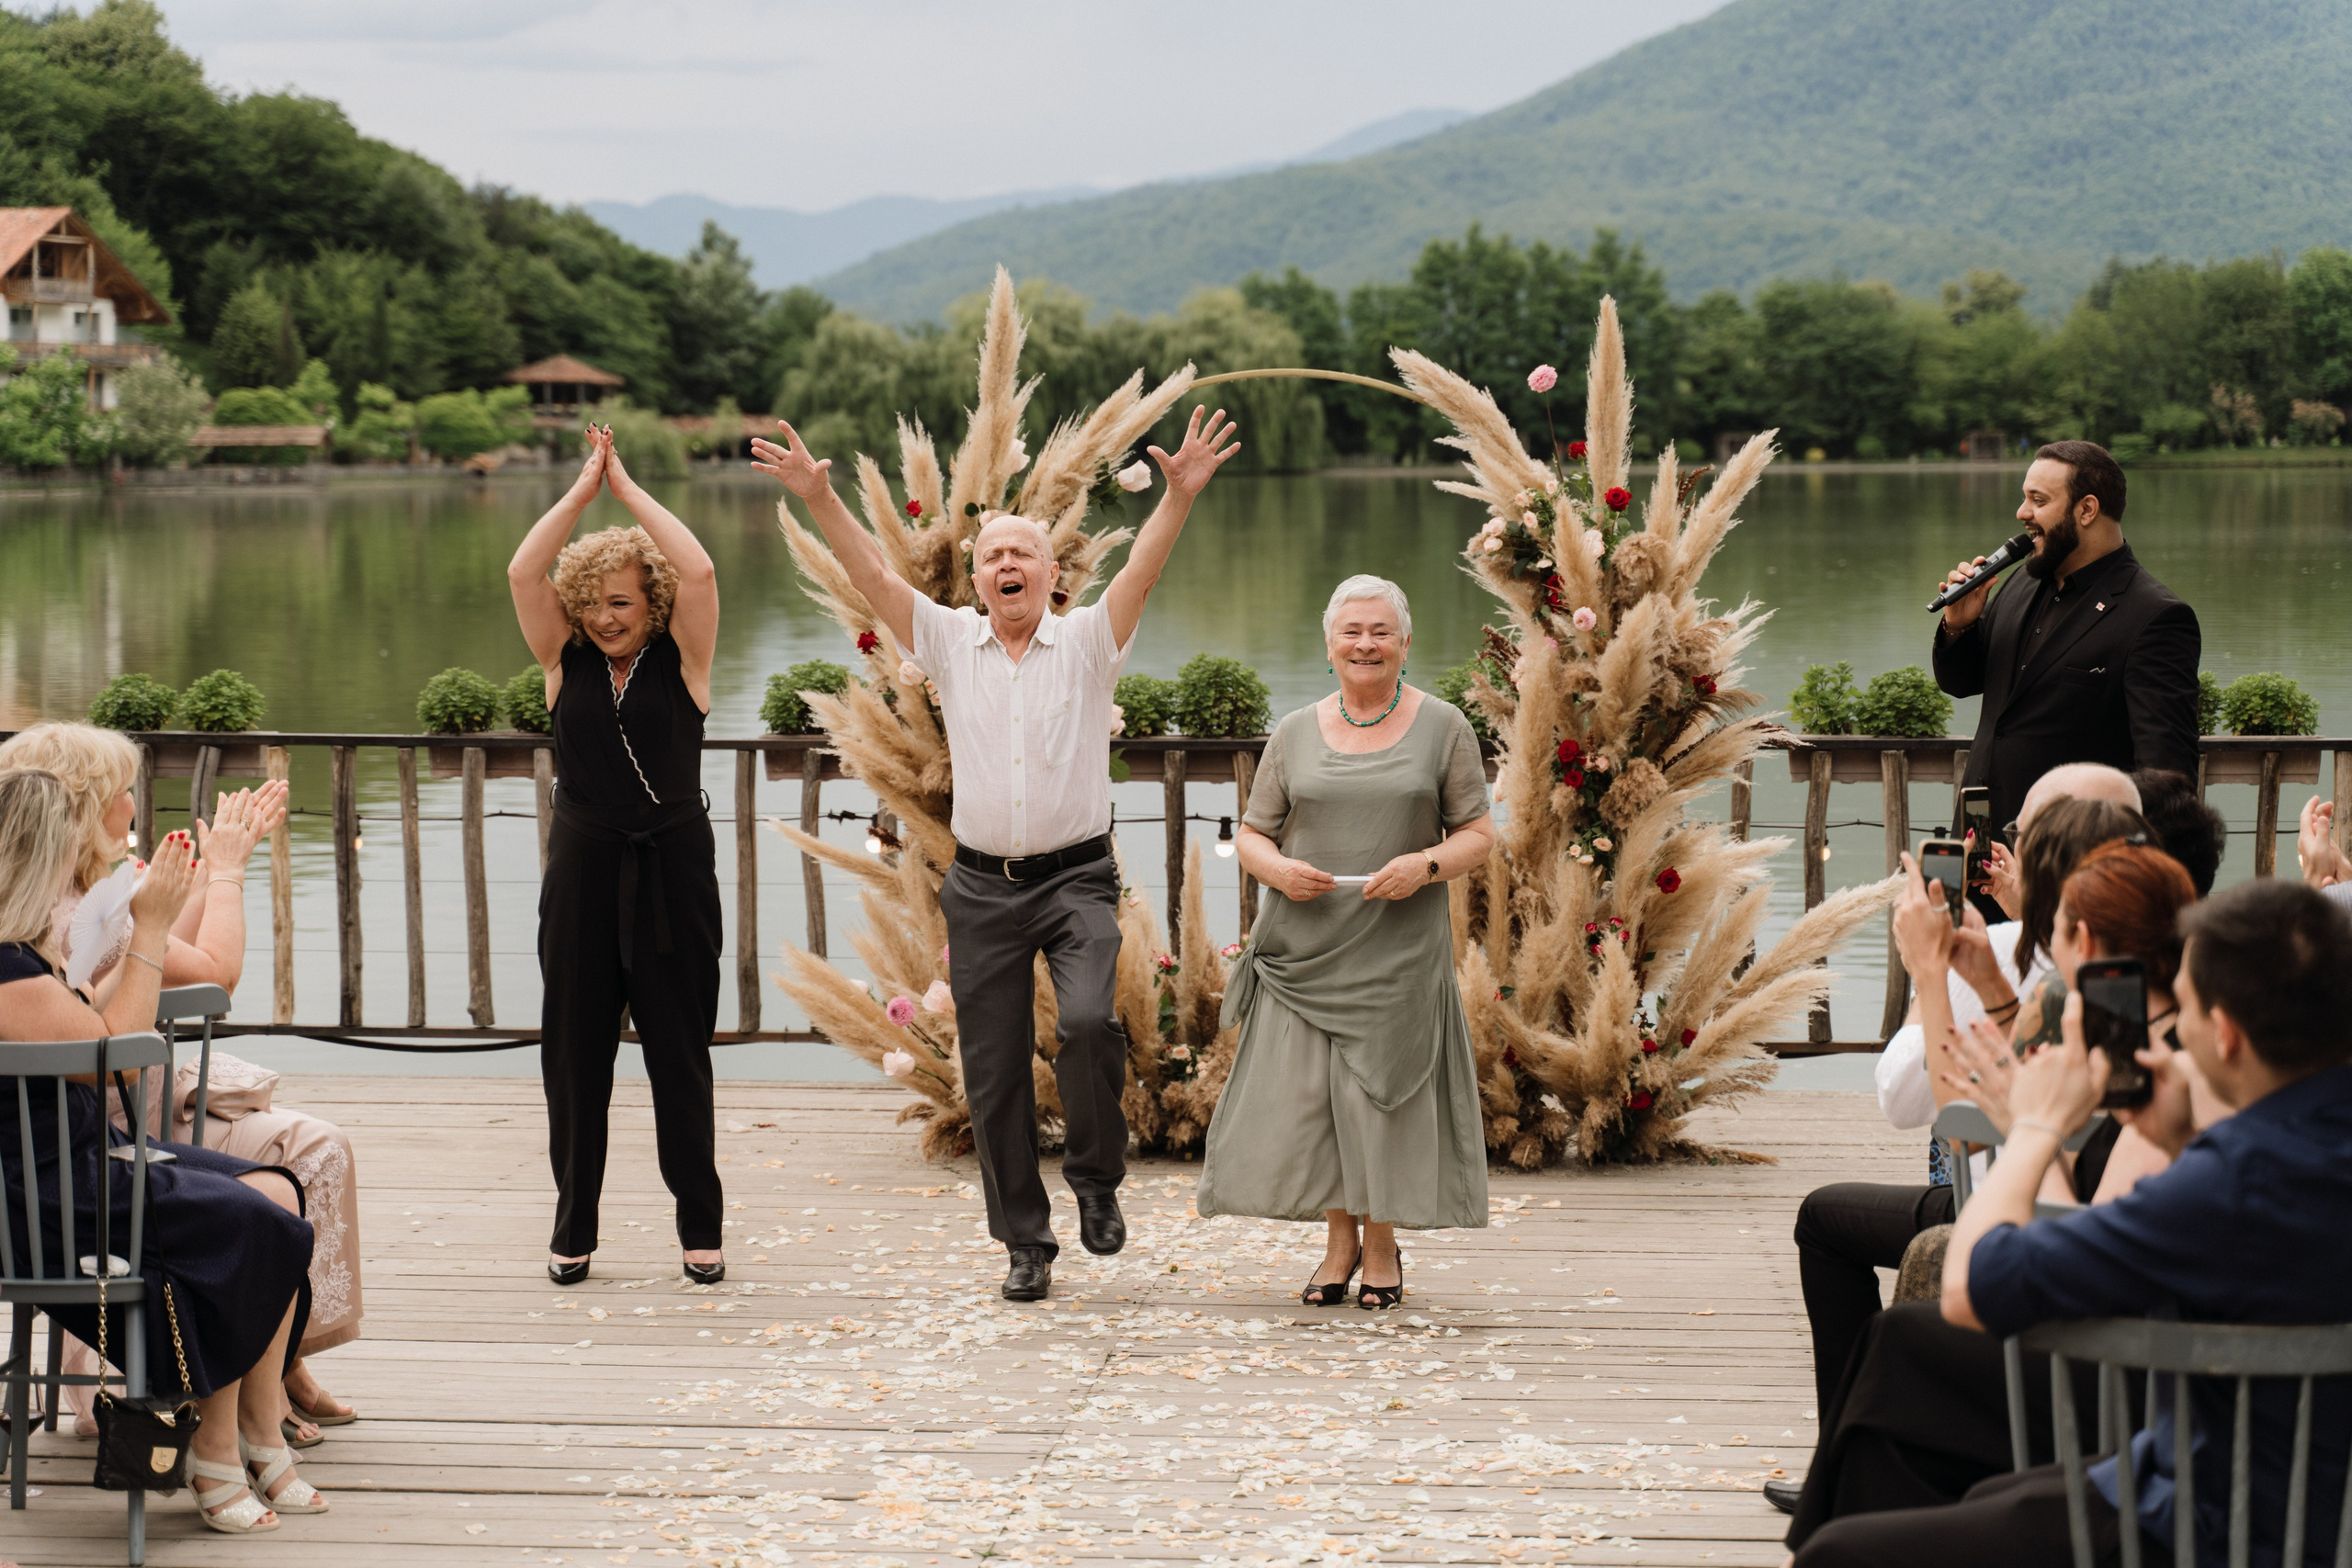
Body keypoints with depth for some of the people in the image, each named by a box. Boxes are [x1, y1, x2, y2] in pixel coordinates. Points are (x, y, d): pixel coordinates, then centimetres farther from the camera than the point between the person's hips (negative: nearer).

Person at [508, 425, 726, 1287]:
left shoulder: (680, 660, 1)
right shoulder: (566, 662, 6)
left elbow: (698, 573, -14)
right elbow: (522, 572, -6)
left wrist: (628, 488, -6)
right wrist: (583, 487, -3)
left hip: (672, 866, -2)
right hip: (584, 868, 2)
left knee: (679, 1050, 3)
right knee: (574, 1049, 5)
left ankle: (701, 1226, 12)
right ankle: (573, 1229, 15)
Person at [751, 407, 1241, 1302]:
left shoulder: (1088, 641, 3)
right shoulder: (950, 643, 8)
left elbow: (1143, 570, -12)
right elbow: (872, 575, -1)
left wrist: (1181, 497, -27)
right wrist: (818, 498, -13)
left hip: (1076, 876, -3)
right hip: (982, 885, 3)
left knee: (1087, 1021, -26)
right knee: (993, 1070, 4)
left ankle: (1097, 1176, 0)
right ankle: (1025, 1243, 16)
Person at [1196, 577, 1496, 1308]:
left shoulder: (1442, 727, 4)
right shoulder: (1296, 733, 9)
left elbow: (1479, 836, 4)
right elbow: (1251, 834, 12)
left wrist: (1427, 864, -15)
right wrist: (1275, 866, -11)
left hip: (1399, 947, -2)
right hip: (1305, 943, 2)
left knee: (1384, 1089, -1)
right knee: (1305, 1092, -2)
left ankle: (1383, 1247, 15)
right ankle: (1339, 1240, 15)